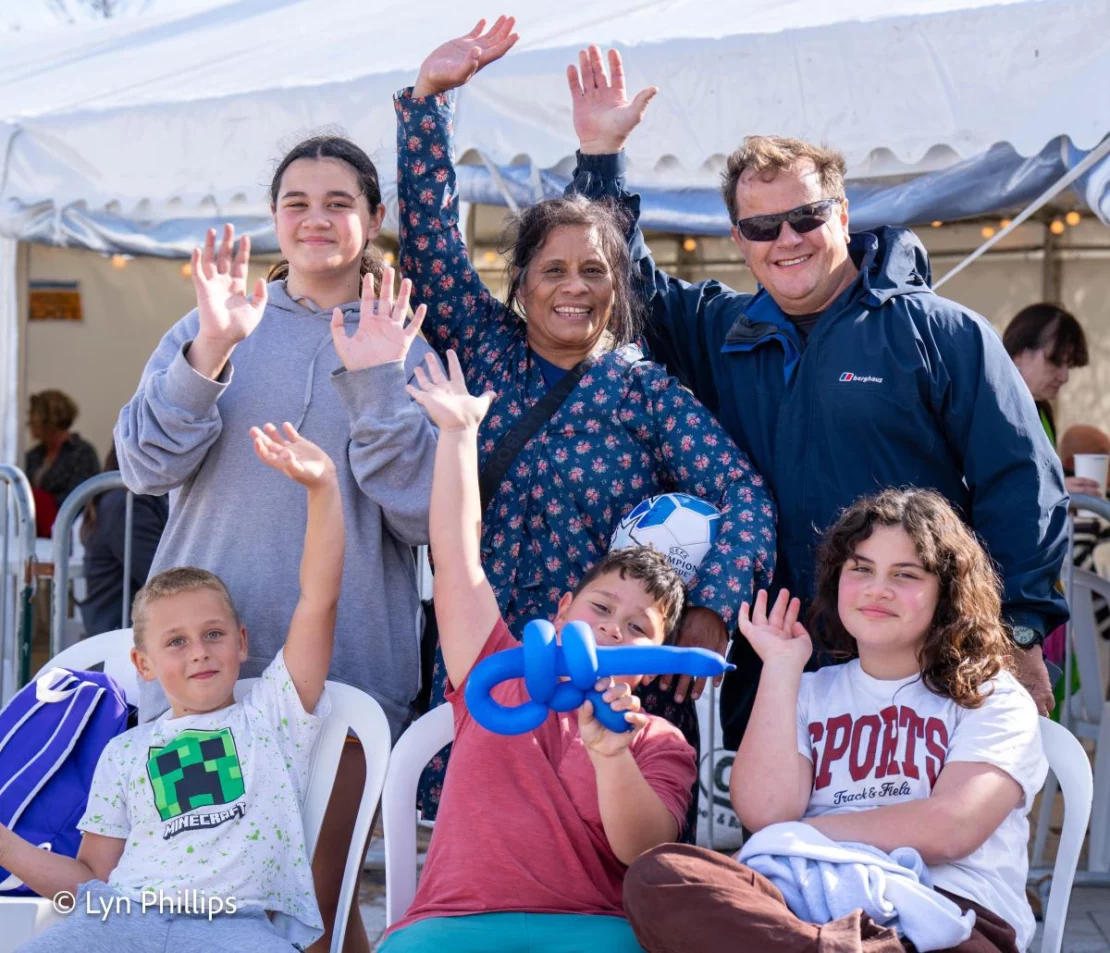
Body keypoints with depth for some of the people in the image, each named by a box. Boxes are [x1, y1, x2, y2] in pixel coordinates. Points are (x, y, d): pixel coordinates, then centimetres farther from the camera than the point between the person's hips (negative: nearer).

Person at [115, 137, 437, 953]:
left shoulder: (404, 346, 5)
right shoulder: (213, 323, 9)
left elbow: (423, 515, -6)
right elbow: (145, 466, -4)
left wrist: (376, 384, -16)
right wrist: (210, 351, -16)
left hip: (345, 658, -1)